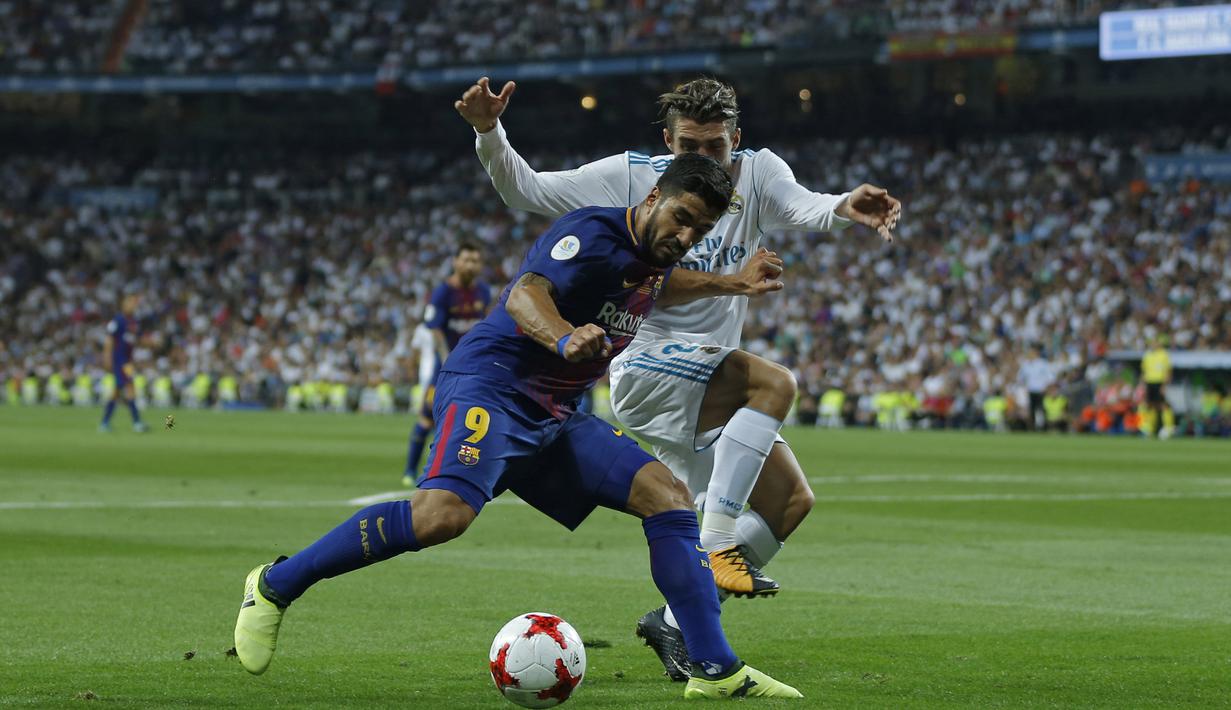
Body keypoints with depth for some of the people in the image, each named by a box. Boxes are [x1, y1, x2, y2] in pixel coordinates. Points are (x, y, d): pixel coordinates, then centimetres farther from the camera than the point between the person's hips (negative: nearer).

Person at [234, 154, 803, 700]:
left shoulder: (652, 254, 14)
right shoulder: (593, 233, -14)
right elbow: (526, 295, -31)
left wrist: (730, 284, 30)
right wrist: (566, 340, -51)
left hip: (556, 418, 9)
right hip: (490, 387, -9)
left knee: (668, 495, -4)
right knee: (443, 514, -32)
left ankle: (715, 670, -2)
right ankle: (275, 586, -15)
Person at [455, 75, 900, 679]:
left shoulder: (757, 173, 0)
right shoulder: (630, 176, -5)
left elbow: (801, 208, -22)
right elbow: (524, 190, -3)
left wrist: (844, 207, -46)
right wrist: (490, 134, -22)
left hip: (709, 389, 6)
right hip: (645, 364, -6)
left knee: (790, 501, -1)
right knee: (775, 383, -29)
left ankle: (676, 620, 6)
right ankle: (715, 544, -31)